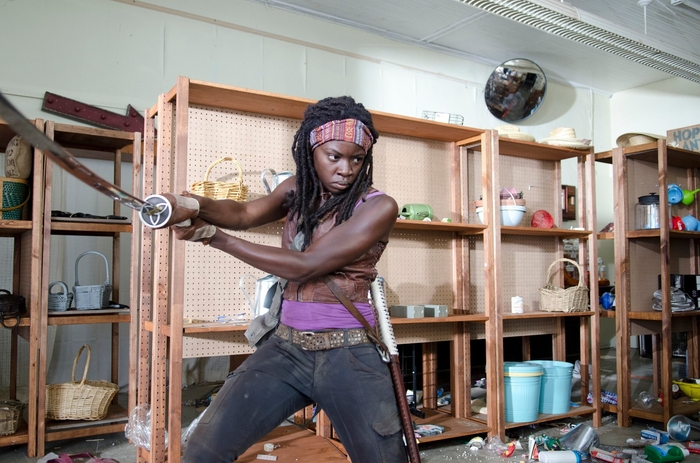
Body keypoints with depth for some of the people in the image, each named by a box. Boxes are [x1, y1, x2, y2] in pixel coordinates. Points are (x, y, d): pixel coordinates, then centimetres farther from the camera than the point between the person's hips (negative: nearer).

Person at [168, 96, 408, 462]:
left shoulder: (379, 207, -11)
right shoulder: (297, 189, 8)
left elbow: (304, 266, -18)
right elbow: (245, 213, -6)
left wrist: (214, 237, -14)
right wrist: (196, 205, -29)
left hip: (349, 356, -4)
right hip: (285, 348, 4)